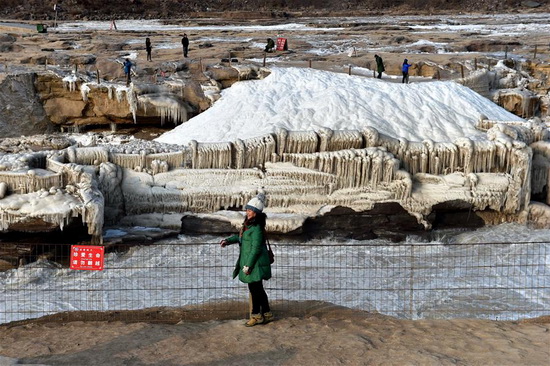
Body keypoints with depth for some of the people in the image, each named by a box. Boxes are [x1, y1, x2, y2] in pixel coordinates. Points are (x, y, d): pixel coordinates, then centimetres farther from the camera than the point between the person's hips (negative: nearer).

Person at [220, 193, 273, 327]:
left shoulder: (257, 228, -21)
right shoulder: (248, 224, 8)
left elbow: (256, 248, -22)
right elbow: (241, 236, 26)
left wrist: (248, 265, -19)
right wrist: (228, 240, 14)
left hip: (256, 264, -10)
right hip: (249, 262, 10)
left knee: (255, 289, 2)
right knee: (257, 289, 17)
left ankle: (256, 315, 15)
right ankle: (266, 314, 27)